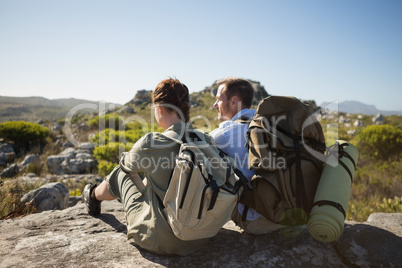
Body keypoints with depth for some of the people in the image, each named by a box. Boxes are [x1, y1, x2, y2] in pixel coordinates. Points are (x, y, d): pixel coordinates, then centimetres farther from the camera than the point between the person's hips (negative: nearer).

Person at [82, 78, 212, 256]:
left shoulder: (150, 144, -22)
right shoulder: (207, 141, -9)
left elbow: (126, 164, 0)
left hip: (160, 240, -4)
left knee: (121, 172, 16)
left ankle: (94, 196, 49)